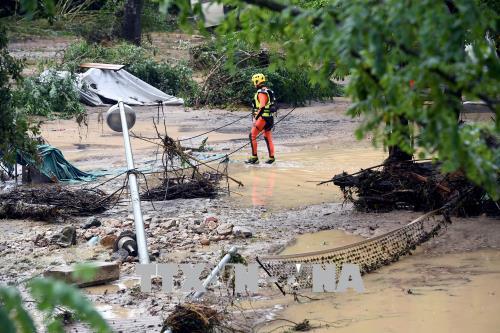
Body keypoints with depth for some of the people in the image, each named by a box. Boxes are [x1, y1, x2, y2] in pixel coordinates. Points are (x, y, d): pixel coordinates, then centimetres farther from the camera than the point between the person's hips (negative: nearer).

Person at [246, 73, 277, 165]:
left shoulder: (261, 92, -15)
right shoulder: (268, 91, 15)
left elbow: (262, 107, -26)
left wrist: (256, 118, -26)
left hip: (263, 117, -10)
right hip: (270, 117, 10)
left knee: (252, 135, -5)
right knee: (268, 138, 13)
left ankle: (254, 157, -6)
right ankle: (271, 157, 14)